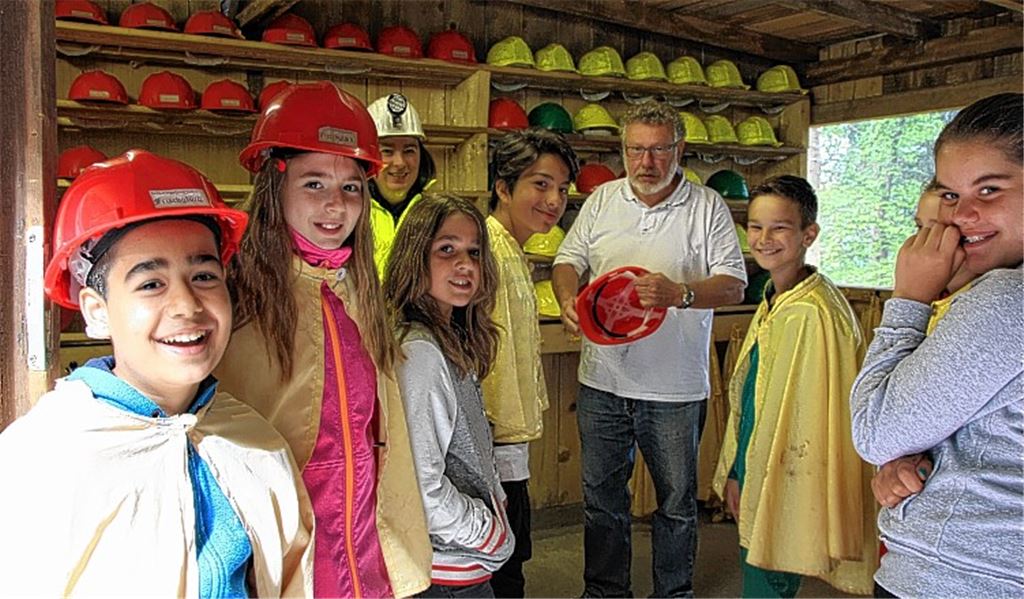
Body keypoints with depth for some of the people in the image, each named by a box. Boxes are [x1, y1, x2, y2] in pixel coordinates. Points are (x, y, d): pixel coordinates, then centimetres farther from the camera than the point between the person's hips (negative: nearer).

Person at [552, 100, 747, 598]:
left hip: (674, 387, -2)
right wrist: (569, 301, -12)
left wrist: (679, 292, -27)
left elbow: (734, 285, -9)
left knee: (676, 500, 13)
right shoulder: (601, 200, 6)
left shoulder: (708, 207, -3)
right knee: (601, 496, 15)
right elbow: (568, 260, 10)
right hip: (603, 378, 3)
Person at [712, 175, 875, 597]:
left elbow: (814, 423, -21)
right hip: (756, 482, 9)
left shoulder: (814, 314, -22)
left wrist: (771, 499, -17)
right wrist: (734, 474, 14)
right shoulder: (772, 302, 7)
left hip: (785, 490, -9)